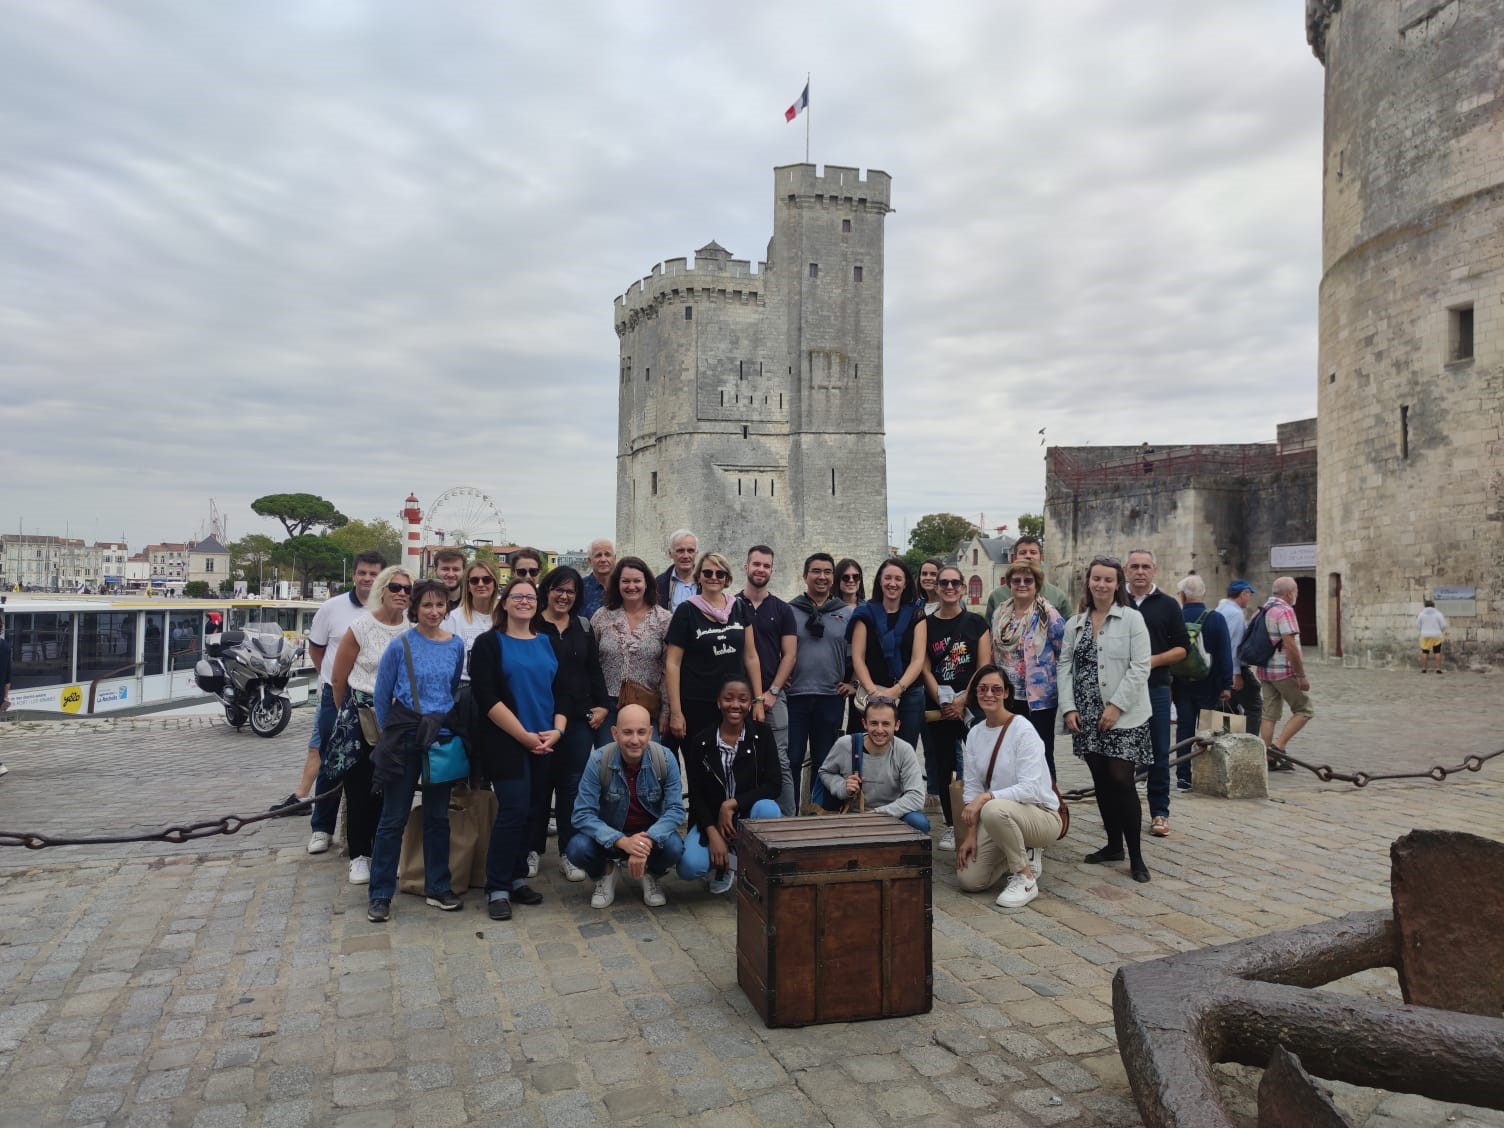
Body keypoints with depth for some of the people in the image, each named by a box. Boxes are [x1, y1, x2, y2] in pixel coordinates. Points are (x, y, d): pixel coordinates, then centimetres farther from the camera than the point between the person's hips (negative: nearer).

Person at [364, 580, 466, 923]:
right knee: (394, 817, 2)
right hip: (405, 737, -3)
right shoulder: (400, 646, -9)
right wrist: (391, 732, 5)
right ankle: (380, 895, 12)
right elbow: (381, 695, 1)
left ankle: (437, 887, 23)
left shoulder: (457, 646, 2)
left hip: (442, 736, 3)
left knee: (438, 815, 11)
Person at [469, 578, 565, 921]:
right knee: (513, 810, -9)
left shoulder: (548, 644, 13)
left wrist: (557, 729, -7)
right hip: (505, 742, -5)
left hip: (545, 743, 5)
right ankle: (498, 888, 4)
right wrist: (525, 735, -15)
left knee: (529, 811, 8)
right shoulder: (488, 643, -2)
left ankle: (517, 878, 22)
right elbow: (487, 698, -11)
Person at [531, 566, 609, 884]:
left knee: (573, 785, 4)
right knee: (538, 784, 5)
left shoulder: (583, 626, 12)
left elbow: (594, 669, 14)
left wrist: (602, 704, 5)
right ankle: (532, 849, 19)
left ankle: (569, 853, 13)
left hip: (579, 717, 3)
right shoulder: (531, 625, -1)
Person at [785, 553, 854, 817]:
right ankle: (786, 816, 11)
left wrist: (852, 683, 1)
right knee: (791, 760, 2)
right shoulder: (789, 610, 1)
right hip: (794, 696, -1)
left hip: (831, 698, 1)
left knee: (825, 762, 10)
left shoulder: (847, 613, 6)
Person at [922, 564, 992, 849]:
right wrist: (943, 703, -9)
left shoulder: (976, 623, 4)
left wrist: (962, 701, -11)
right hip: (937, 708, 2)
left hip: (972, 706, -1)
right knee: (942, 768, 6)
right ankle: (951, 826, 18)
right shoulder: (925, 625, 6)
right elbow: (925, 669, 2)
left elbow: (984, 668, -2)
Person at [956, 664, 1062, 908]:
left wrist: (986, 797, -33)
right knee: (969, 879, -9)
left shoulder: (1024, 731, -16)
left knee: (994, 810, -38)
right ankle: (1024, 855, 18)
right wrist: (971, 833, -5)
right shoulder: (975, 734, 3)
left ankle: (1026, 879, -15)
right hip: (997, 819, 6)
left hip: (1041, 815, -6)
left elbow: (1030, 788, -25)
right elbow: (972, 786, 4)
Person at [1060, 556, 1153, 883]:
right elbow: (1065, 667, 8)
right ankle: (1113, 845, 23)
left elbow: (1139, 668, -9)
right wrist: (1069, 708, -3)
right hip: (1087, 715, 4)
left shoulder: (1132, 619, -2)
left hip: (1124, 716, -4)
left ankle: (1135, 854, 2)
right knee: (1101, 781, 10)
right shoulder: (1075, 623, 11)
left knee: (1121, 780, -8)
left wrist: (1116, 705, -15)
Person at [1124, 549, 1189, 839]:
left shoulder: (1168, 605, 6)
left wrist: (1154, 660, -12)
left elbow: (1182, 647, 4)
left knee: (1159, 753, 3)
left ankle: (1159, 813, 11)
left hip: (1156, 687, 0)